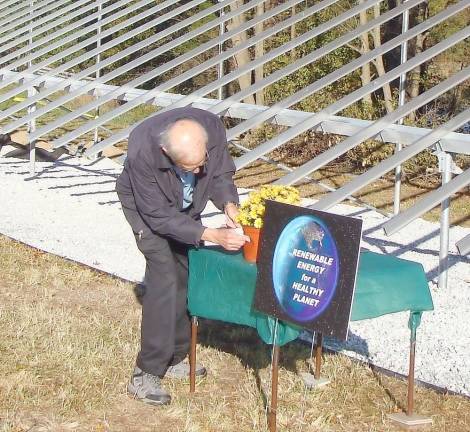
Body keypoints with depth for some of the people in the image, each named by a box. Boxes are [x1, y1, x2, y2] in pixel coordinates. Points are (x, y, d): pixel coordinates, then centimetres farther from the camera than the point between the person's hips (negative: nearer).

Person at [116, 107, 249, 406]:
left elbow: (221, 173, -11)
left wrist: (228, 203, -32)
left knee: (188, 277, 5)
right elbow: (159, 216, -31)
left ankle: (174, 359, 20)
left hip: (186, 207, 5)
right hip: (146, 206, -5)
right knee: (164, 278, -17)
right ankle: (145, 375, -12)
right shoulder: (142, 152, -41)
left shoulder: (212, 127, -31)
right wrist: (210, 235, -38)